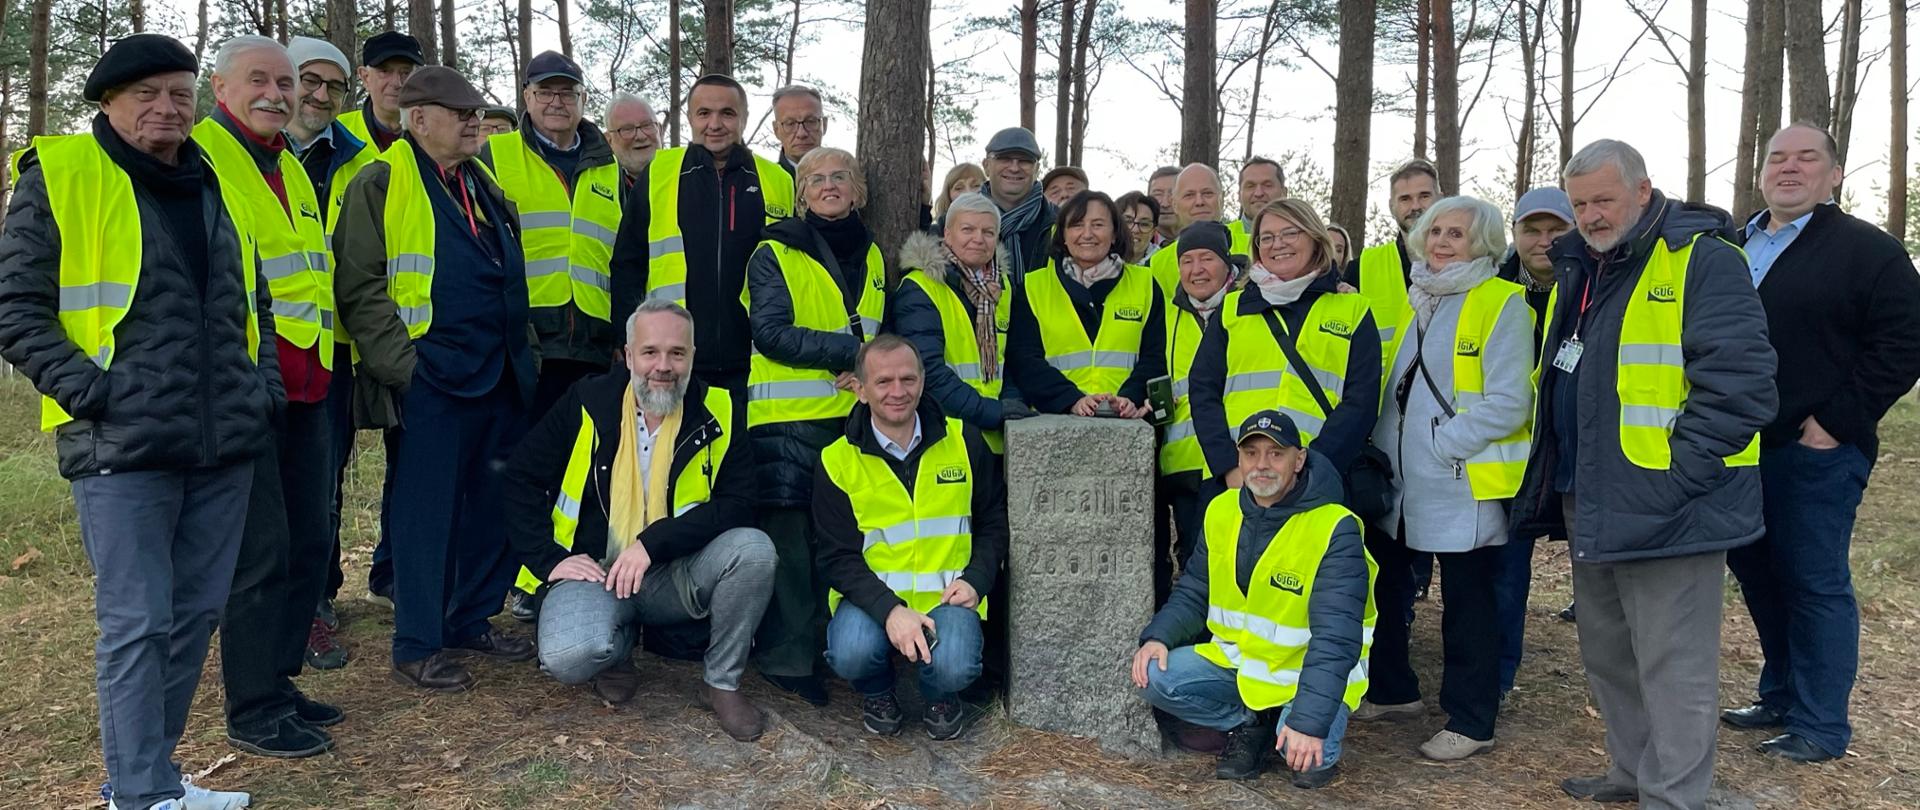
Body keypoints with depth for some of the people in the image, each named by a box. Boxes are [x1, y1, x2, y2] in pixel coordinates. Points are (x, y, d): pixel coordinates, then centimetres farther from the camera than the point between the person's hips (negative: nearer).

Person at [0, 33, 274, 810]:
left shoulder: (214, 185, 16)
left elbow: (252, 300, 24)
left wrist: (264, 384, 12)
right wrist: (90, 392, -13)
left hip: (225, 445, 6)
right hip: (124, 448, -6)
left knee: (196, 614, 11)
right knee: (136, 623, -3)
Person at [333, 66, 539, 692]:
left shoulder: (484, 184, 18)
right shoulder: (382, 183, -5)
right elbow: (359, 286, -11)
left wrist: (520, 353, 18)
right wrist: (402, 361, -16)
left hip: (501, 378, 8)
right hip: (430, 380, -7)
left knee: (495, 504, 12)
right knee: (426, 510, 0)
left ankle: (473, 619, 27)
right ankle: (416, 645, 10)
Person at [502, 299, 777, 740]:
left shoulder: (718, 413, -4)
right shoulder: (587, 402, -4)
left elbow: (738, 504, -11)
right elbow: (519, 481, 3)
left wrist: (654, 542, -22)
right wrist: (550, 559, -8)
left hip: (677, 572, 1)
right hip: (594, 570, -1)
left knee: (754, 549, -28)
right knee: (569, 658, -31)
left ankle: (724, 682, -4)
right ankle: (619, 646, 10)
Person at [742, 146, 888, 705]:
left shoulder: (872, 257, 17)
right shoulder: (775, 254, 1)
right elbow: (771, 332, -11)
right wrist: (849, 350, -16)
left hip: (855, 414, 5)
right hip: (789, 417, -4)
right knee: (791, 533, -5)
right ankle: (787, 658, 4)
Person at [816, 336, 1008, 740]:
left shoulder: (963, 441, 3)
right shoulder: (836, 462, -3)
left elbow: (994, 521, 11)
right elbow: (838, 556, -6)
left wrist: (976, 581, -7)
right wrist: (889, 610, -22)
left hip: (947, 593, 0)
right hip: (872, 594, 0)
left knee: (954, 667, -28)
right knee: (851, 654, -30)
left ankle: (941, 699, 12)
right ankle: (876, 693, 9)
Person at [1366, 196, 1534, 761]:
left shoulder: (1501, 304, -8)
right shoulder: (1417, 300, 15)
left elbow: (1508, 401, -16)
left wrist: (1441, 445, -18)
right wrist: (1382, 448, 9)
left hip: (1466, 484, -7)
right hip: (1402, 482, 8)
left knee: (1467, 603, 2)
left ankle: (1469, 723, 14)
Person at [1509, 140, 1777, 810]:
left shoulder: (1702, 260, -11)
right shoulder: (1579, 271, 15)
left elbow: (1739, 384, -20)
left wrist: (1674, 477, -20)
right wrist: (1560, 482, 17)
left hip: (1664, 506, -9)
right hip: (1589, 504, 9)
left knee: (1671, 664, 0)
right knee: (1606, 654, 19)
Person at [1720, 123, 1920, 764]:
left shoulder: (1866, 250, -5)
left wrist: (1836, 420, -15)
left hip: (1816, 451, -7)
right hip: (1740, 447, 7)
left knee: (1815, 584, 0)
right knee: (1756, 572, 14)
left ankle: (1821, 725, 10)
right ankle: (1782, 699, 29)